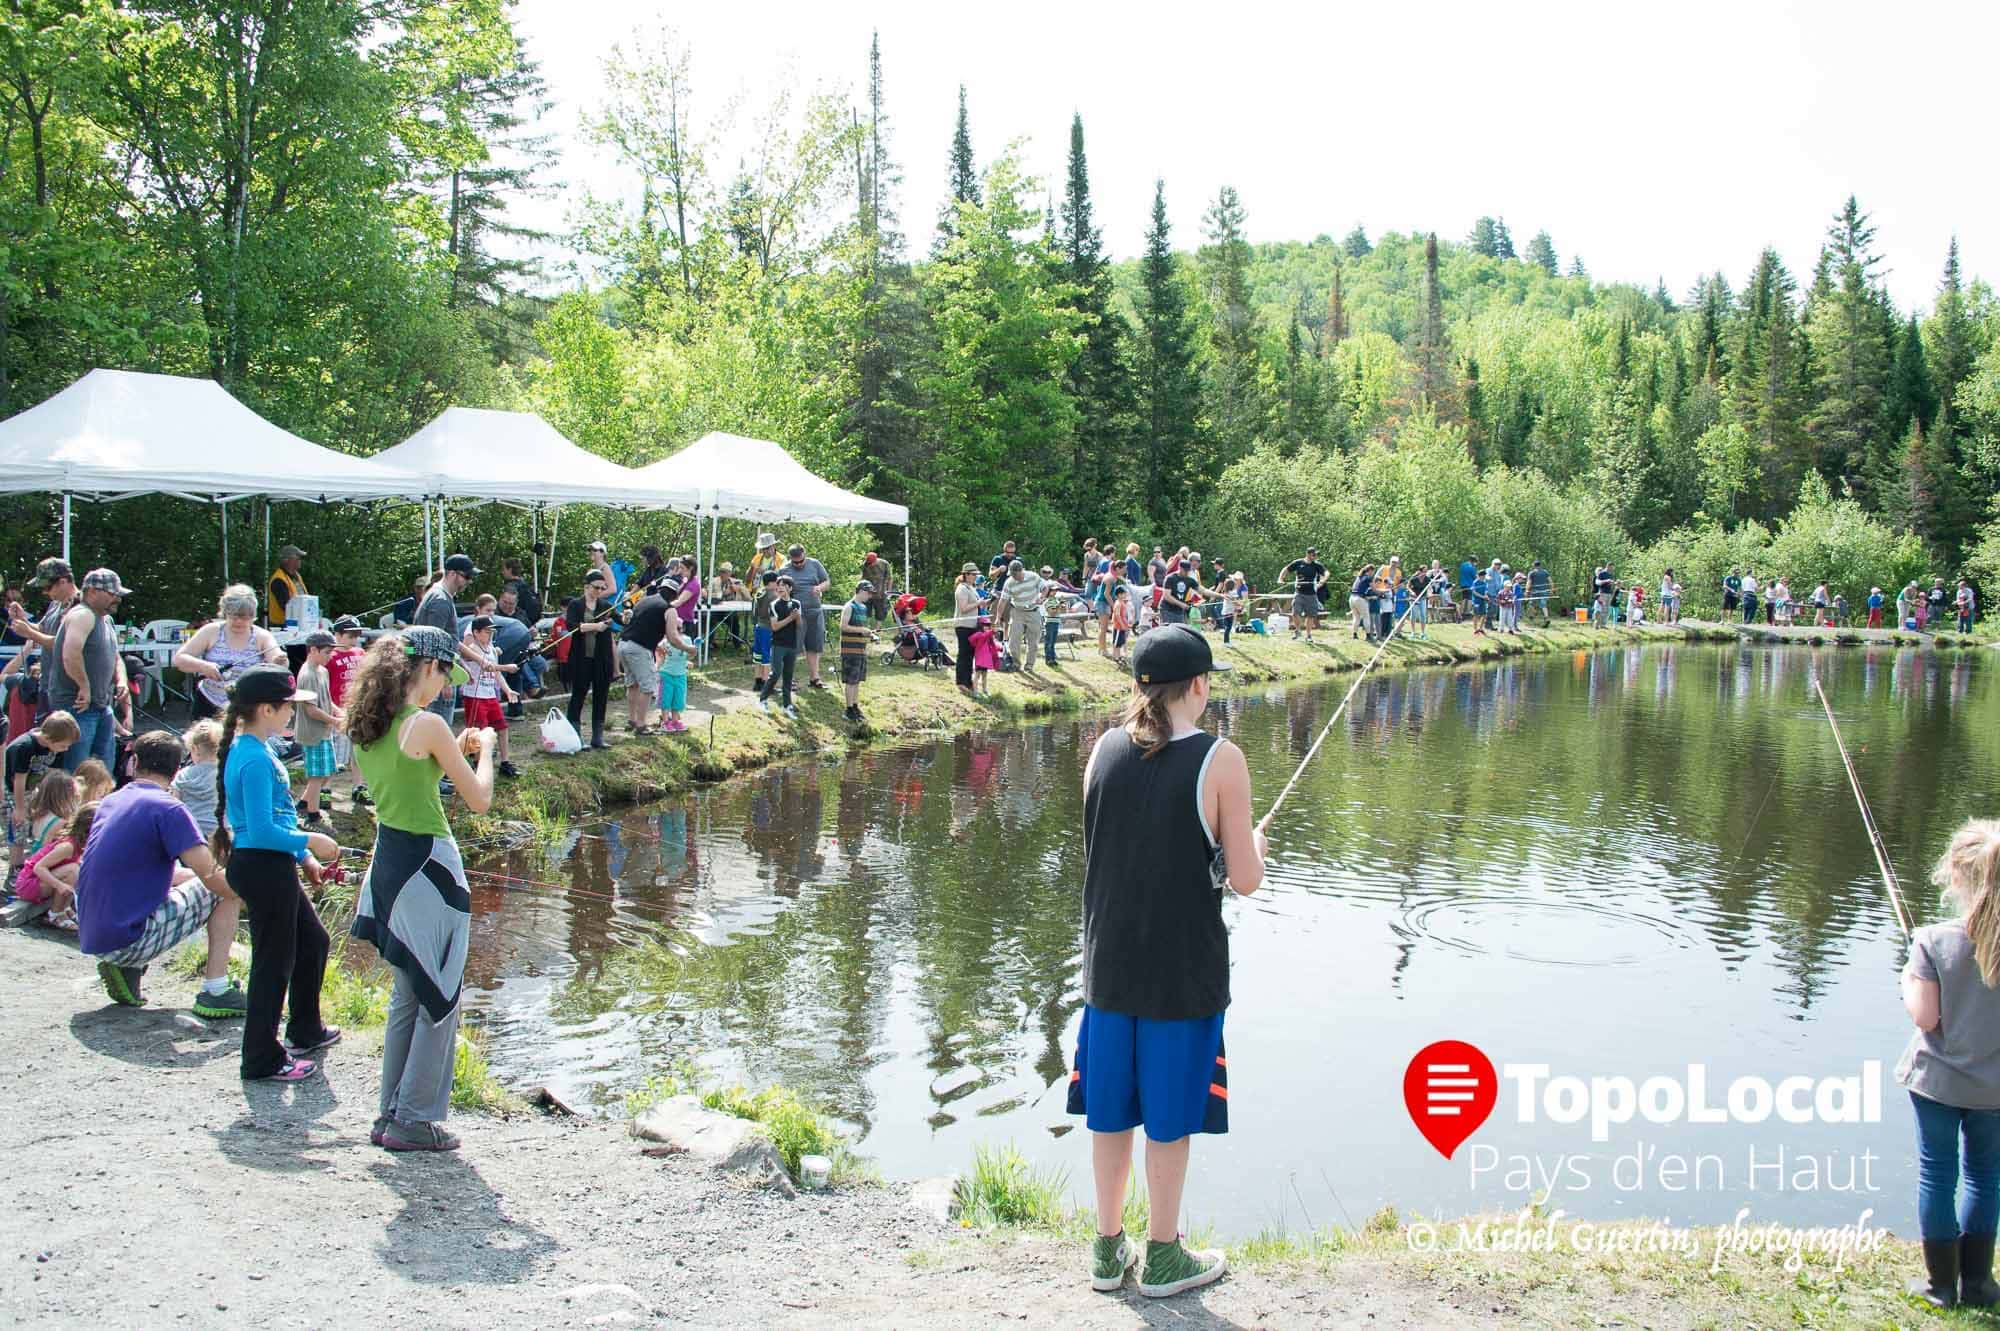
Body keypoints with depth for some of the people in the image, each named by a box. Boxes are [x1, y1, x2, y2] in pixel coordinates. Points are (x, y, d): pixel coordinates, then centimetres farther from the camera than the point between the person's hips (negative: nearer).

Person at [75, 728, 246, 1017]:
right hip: (128, 940, -8)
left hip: (91, 938, 8)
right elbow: (210, 876, -18)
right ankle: (215, 992, -4)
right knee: (227, 890, 2)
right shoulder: (167, 809, -12)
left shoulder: (110, 801, 12)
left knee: (181, 877, 26)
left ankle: (126, 969, 11)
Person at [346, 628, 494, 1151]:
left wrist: (454, 750, 18)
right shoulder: (427, 724, -16)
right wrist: (483, 749, 4)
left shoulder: (367, 725, 7)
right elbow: (480, 801, -12)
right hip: (427, 866, -8)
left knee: (407, 995, 18)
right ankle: (414, 1121, 9)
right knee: (439, 999, 3)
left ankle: (391, 1114, 25)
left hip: (387, 862, 9)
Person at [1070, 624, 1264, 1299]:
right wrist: (1254, 847, 10)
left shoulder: (1104, 750, 0)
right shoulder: (1220, 760, -14)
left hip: (1109, 962, 4)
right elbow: (1245, 880, -12)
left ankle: (1108, 1250, 28)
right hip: (1184, 970, -4)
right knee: (1169, 1115, 10)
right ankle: (1163, 1259, 24)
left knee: (1109, 1107, 15)